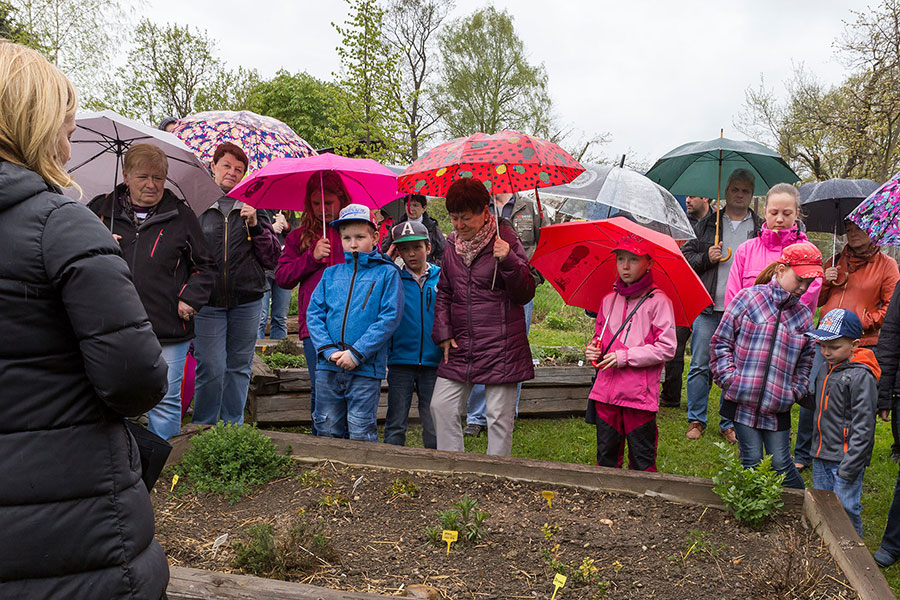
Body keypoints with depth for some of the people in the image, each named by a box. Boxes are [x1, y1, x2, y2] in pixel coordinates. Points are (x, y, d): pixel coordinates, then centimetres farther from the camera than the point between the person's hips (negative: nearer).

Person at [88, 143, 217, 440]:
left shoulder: (181, 215, 5)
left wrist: (191, 299, -2)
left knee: (165, 403, 4)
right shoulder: (101, 209, 7)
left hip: (168, 330, -1)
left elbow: (205, 265, 11)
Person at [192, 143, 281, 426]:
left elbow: (273, 259, 5)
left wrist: (255, 225, -8)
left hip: (246, 300, 2)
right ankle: (203, 428, 11)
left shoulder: (253, 207, 10)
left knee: (239, 368, 9)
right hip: (207, 301, -2)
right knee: (210, 368, -5)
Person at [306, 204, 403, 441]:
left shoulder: (387, 273, 1)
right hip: (328, 367, 4)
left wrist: (357, 353, -13)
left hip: (365, 368, -4)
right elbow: (314, 313, 9)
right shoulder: (331, 274, 12)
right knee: (327, 430, 11)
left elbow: (390, 317, -8)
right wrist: (328, 350, -7)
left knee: (361, 434, 0)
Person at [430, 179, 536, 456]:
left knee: (499, 415, 2)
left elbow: (526, 294, -8)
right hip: (460, 345, 5)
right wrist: (443, 332, 7)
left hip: (500, 345, -5)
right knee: (441, 406, 5)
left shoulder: (505, 240, -6)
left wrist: (509, 261, -24)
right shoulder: (453, 244, 9)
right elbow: (444, 292, 18)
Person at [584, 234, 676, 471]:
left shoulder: (658, 301, -5)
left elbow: (666, 348, -10)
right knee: (606, 456, 13)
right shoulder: (609, 300, 12)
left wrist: (625, 356, -14)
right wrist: (593, 349, 1)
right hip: (605, 391, 5)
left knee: (641, 460, 3)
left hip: (640, 394, -5)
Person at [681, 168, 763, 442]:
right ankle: (696, 420, 15)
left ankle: (729, 423, 17)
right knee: (700, 366, 2)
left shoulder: (761, 229, 9)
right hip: (708, 308, 0)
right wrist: (706, 258, -8)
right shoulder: (707, 223, 9)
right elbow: (685, 255, 9)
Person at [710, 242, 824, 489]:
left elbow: (807, 360, 16)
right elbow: (720, 341, -1)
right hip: (742, 399, -2)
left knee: (782, 465, 6)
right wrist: (730, 379, -8)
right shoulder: (748, 298, -2)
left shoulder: (804, 316, 9)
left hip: (778, 407, 2)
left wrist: (794, 392, 3)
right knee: (751, 461, 3)